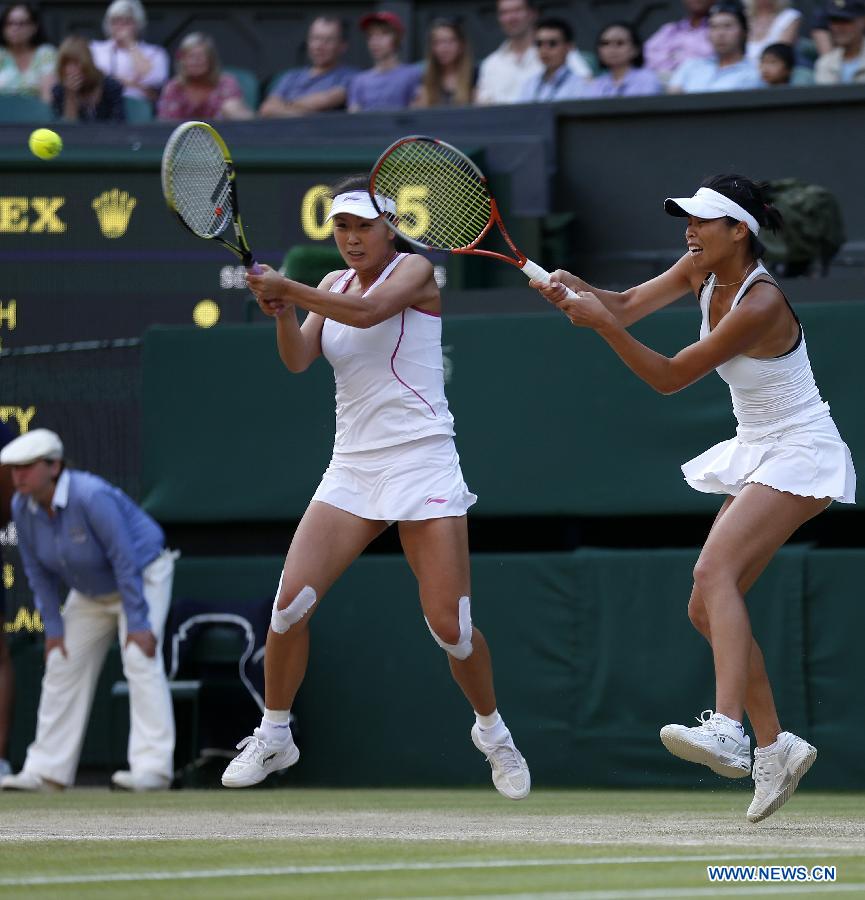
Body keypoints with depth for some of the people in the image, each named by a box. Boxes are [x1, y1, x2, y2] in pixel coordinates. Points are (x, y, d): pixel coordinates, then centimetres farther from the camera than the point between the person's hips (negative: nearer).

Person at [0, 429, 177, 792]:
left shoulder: (91, 497, -35)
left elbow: (125, 560, -31)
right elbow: (39, 571, -2)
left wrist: (137, 623, -30)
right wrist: (53, 627, -5)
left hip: (143, 575, -7)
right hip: (90, 591, 7)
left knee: (140, 659, -22)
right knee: (63, 665, 4)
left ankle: (152, 768, -27)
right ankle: (47, 770, 10)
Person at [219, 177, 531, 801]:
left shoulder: (414, 270, -3)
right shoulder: (332, 286, 13)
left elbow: (368, 311, -24)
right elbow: (299, 360, -1)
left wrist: (287, 287, -28)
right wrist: (283, 312, -20)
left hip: (421, 462, -5)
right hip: (352, 465, 5)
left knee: (449, 625, -7)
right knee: (290, 603, -10)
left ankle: (492, 731, 19)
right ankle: (273, 737, 6)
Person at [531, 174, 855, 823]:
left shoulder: (760, 305, -24)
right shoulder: (704, 271, 1)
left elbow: (670, 377, -22)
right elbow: (630, 305, -3)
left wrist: (603, 325, -32)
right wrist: (578, 289, -24)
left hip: (800, 454, -10)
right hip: (757, 456, 10)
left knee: (714, 572, -29)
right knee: (708, 610, 4)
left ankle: (727, 729, -45)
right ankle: (775, 746, 11)